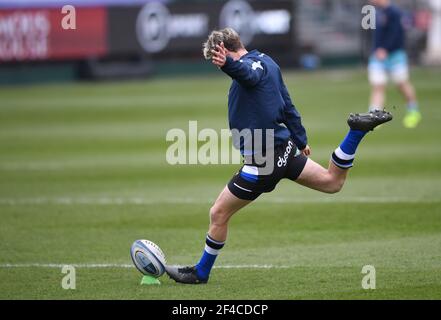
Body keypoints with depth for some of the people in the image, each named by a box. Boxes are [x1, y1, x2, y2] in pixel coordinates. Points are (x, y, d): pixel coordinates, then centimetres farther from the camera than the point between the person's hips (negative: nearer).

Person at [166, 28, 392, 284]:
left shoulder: (254, 64, -17)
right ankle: (358, 130, 3)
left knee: (219, 214, 2)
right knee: (333, 181, 19)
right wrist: (300, 140, 32)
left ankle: (201, 273, 13)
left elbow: (248, 72, -45)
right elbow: (287, 106, 22)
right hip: (284, 149, 9)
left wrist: (228, 64, -67)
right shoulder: (266, 62, 12)